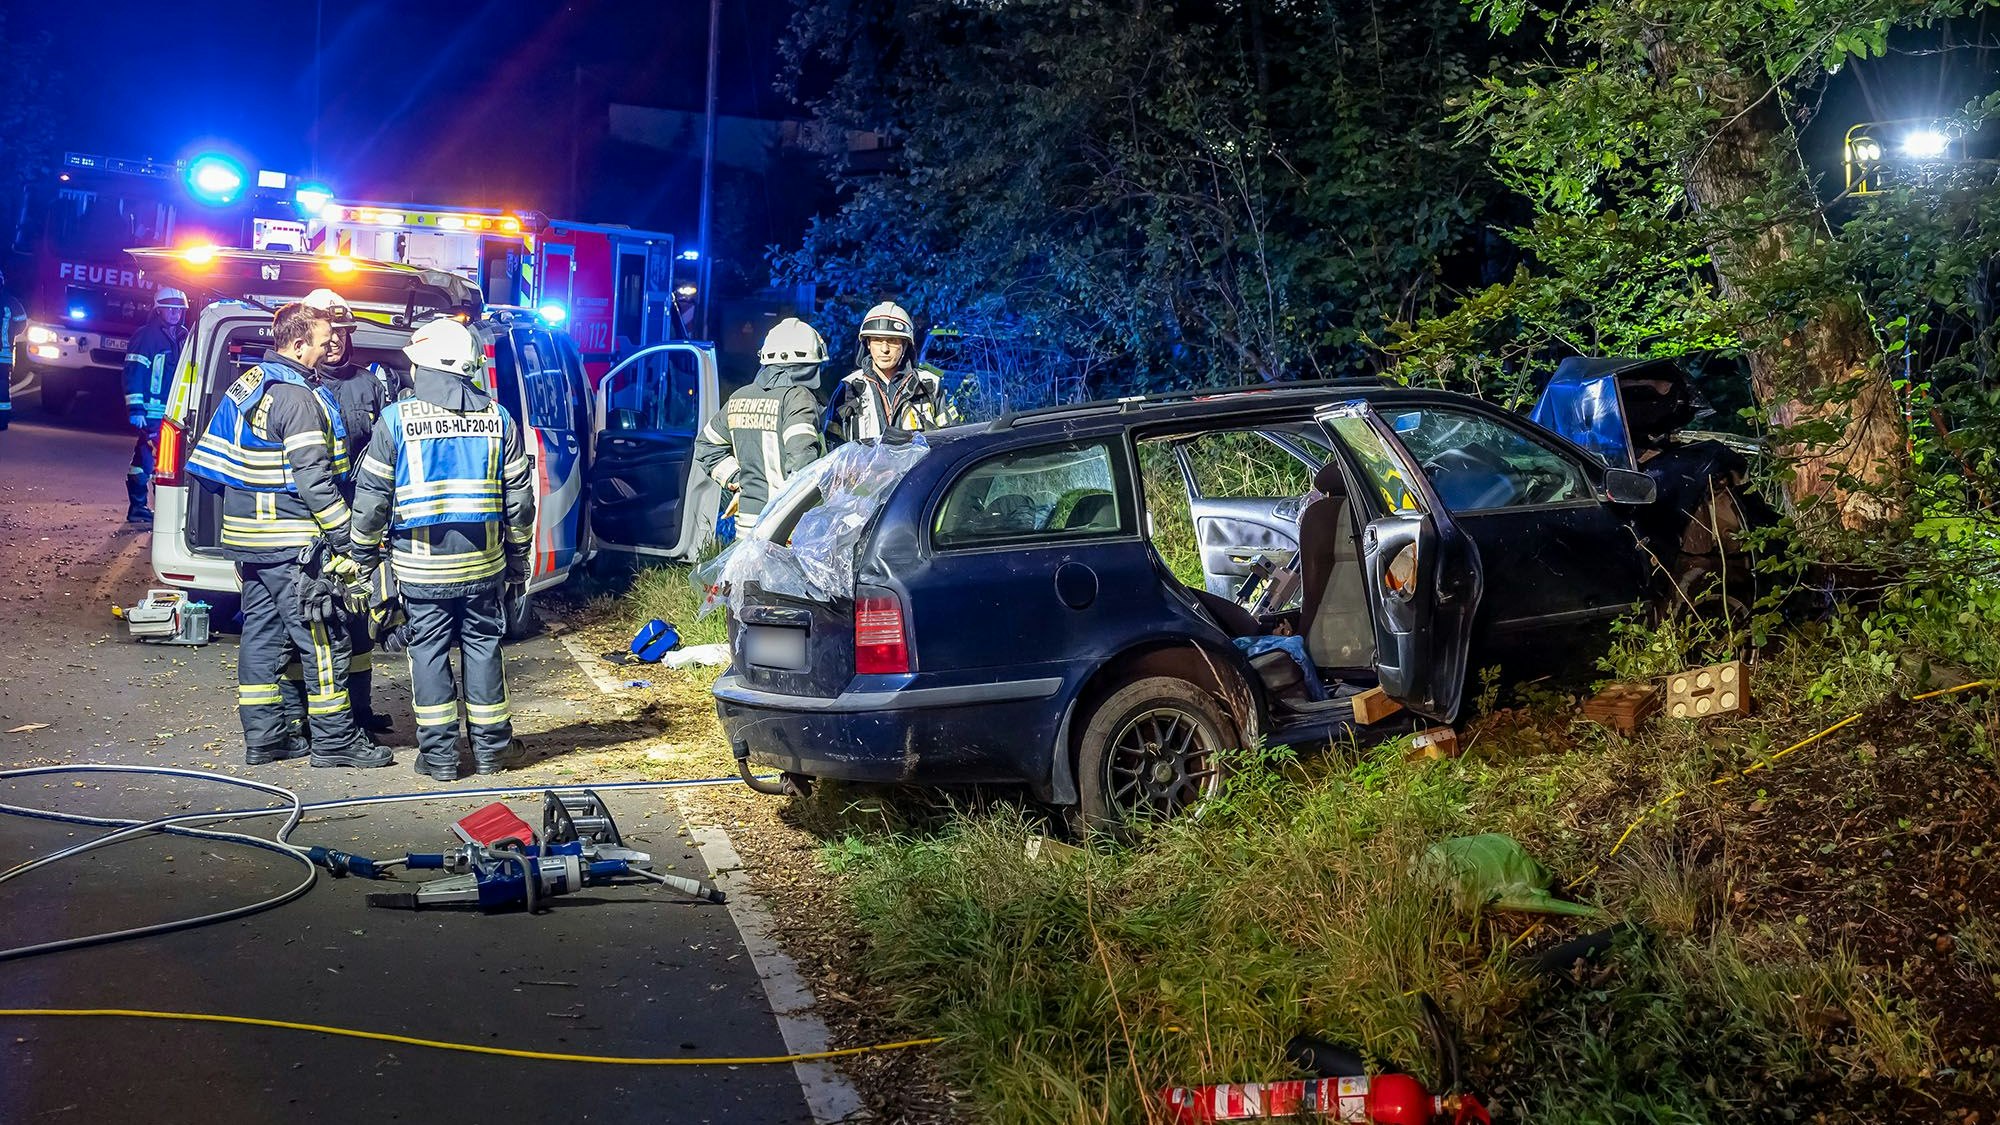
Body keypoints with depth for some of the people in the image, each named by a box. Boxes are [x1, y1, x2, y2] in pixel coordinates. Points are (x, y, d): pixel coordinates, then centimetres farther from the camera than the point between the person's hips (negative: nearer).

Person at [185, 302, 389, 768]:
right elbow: (314, 481, -21)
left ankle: (263, 736, 18)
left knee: (262, 634, 13)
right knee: (323, 640, -2)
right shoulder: (299, 398, -16)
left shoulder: (246, 386, 13)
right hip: (292, 543, -9)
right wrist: (347, 542, -18)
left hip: (248, 537, 10)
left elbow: (209, 462, 18)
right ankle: (334, 740, 3)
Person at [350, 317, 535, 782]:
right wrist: (518, 559, 14)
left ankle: (439, 754, 8)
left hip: (420, 564, -2)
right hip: (484, 562, 2)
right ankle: (491, 746, 17)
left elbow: (371, 496, -4)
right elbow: (519, 496, 5)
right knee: (482, 646, 11)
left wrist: (364, 554, 8)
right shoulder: (497, 418, 2)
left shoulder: (397, 419, -6)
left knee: (428, 649, 6)